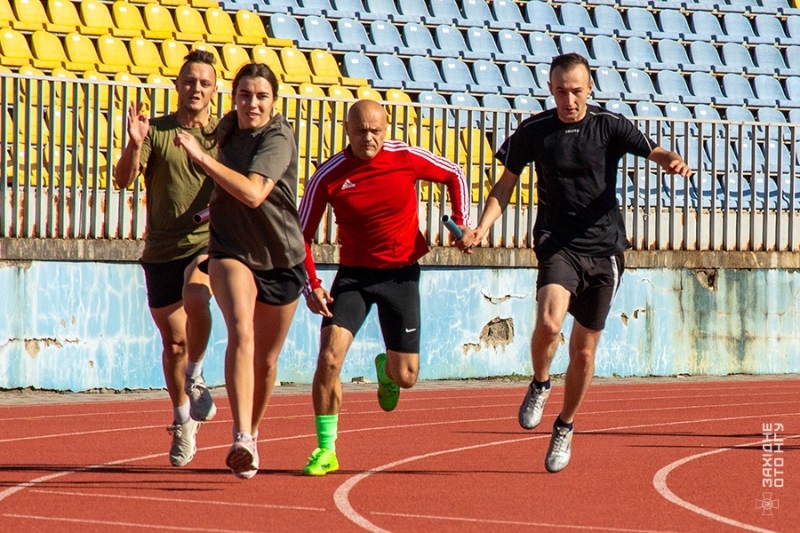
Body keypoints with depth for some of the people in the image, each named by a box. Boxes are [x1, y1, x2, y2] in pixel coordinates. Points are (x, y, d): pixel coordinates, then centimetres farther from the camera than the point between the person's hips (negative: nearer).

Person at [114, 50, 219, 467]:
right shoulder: (156, 131, 0)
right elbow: (123, 179, -10)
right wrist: (134, 145, -30)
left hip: (208, 241, -1)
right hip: (162, 249, 1)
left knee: (195, 297, -33)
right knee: (173, 342, 9)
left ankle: (195, 376, -10)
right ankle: (183, 422, 29)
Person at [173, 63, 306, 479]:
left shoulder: (279, 139, -17)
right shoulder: (227, 129, 1)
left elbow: (253, 193, -33)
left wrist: (202, 157, -34)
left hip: (280, 259, -2)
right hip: (230, 251, 2)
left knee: (266, 360, 12)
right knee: (240, 334, -26)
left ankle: (252, 432, 39)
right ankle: (242, 441, -37)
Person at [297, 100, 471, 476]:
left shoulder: (407, 159, -10)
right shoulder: (328, 176, -11)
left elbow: (454, 176, 9)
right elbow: (301, 235, -3)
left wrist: (461, 224, -1)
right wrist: (311, 286, -13)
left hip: (401, 274, 1)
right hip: (353, 275, -1)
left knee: (406, 377, 2)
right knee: (329, 358, -18)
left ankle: (386, 369, 41)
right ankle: (326, 449, -5)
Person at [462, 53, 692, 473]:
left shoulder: (610, 126, -2)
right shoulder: (533, 131, 0)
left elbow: (652, 151, -13)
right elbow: (507, 182, 10)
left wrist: (672, 162, -37)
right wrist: (482, 227, -4)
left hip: (604, 250, 1)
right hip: (557, 245, -1)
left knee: (584, 353, 7)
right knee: (548, 322, -28)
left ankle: (565, 427, 30)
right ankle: (539, 384, 3)